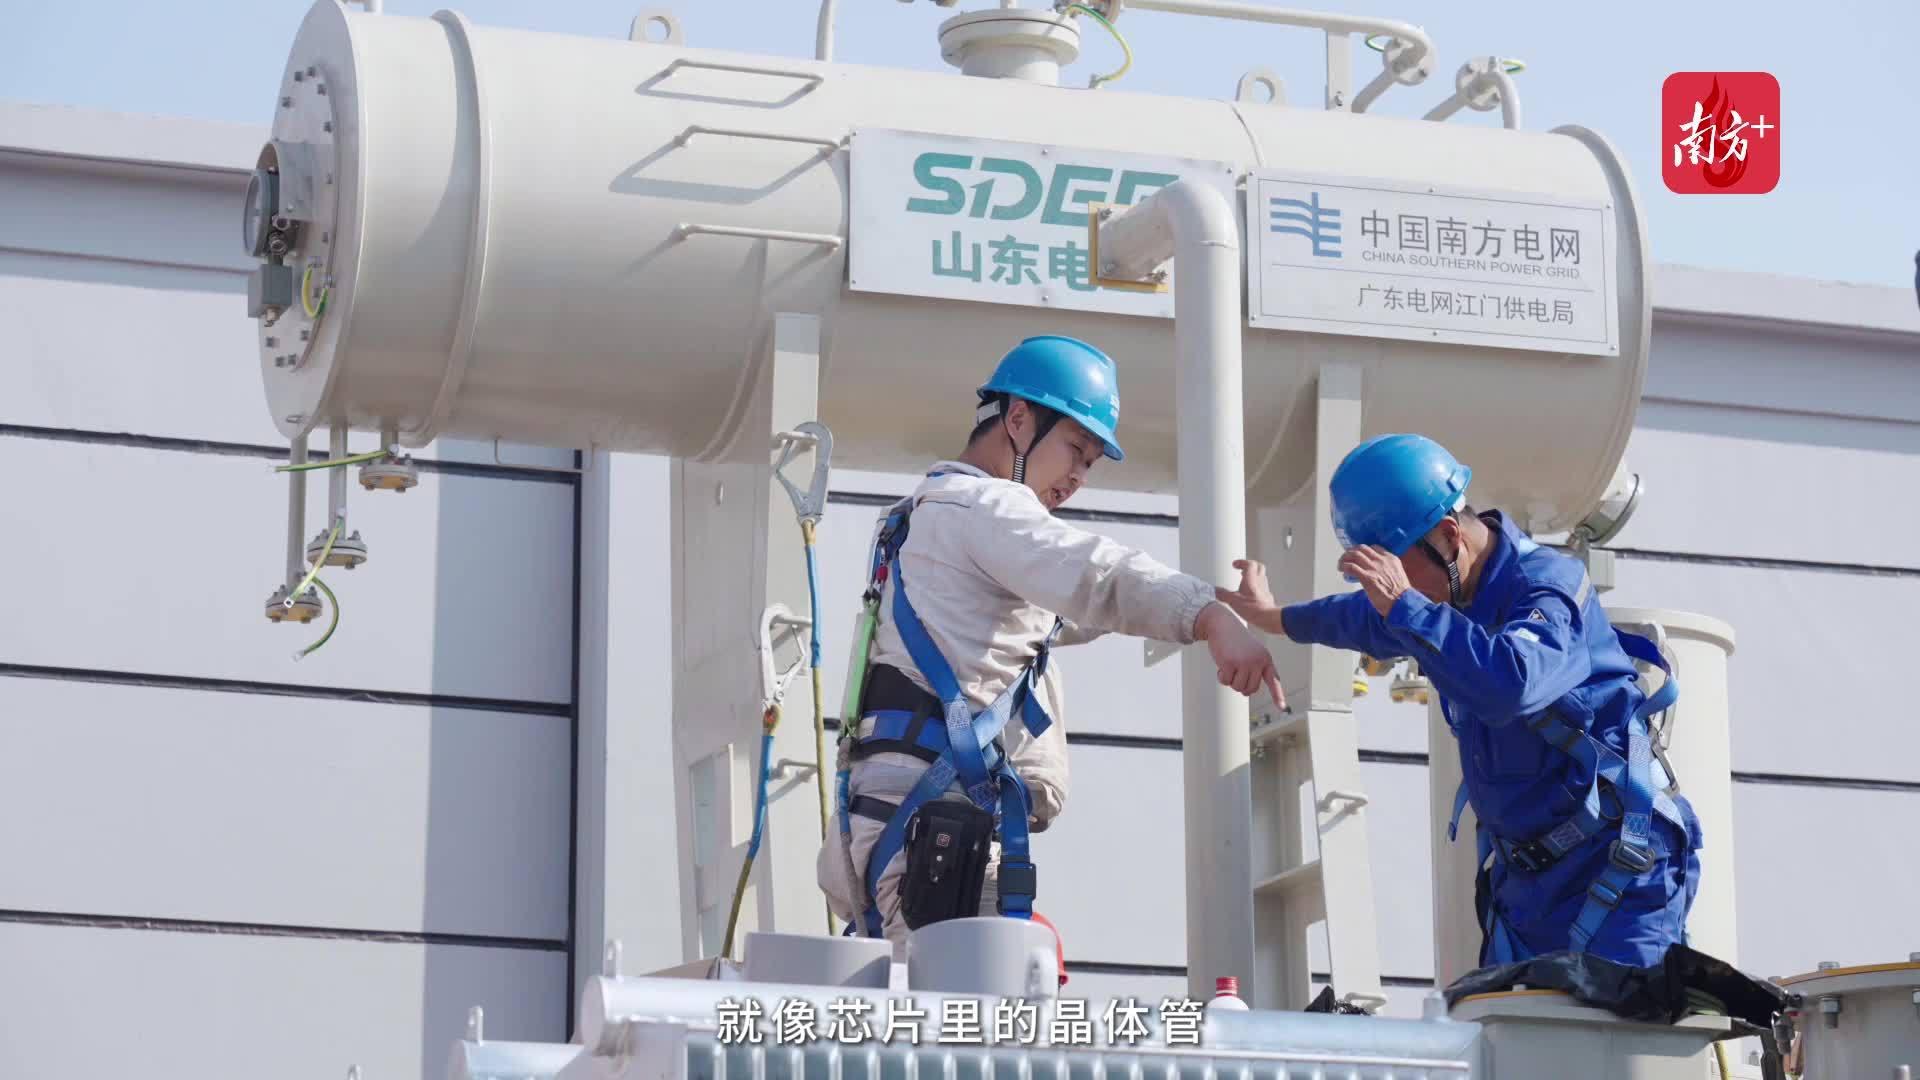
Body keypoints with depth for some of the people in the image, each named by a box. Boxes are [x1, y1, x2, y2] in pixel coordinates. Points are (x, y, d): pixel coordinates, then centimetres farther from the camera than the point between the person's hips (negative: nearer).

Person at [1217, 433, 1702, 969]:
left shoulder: (1547, 585, -19)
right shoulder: (1454, 593, 8)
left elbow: (1510, 686, -41)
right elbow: (1374, 622, 34)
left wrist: (1403, 605, -34)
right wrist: (1277, 618, 50)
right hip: (1524, 871, 9)